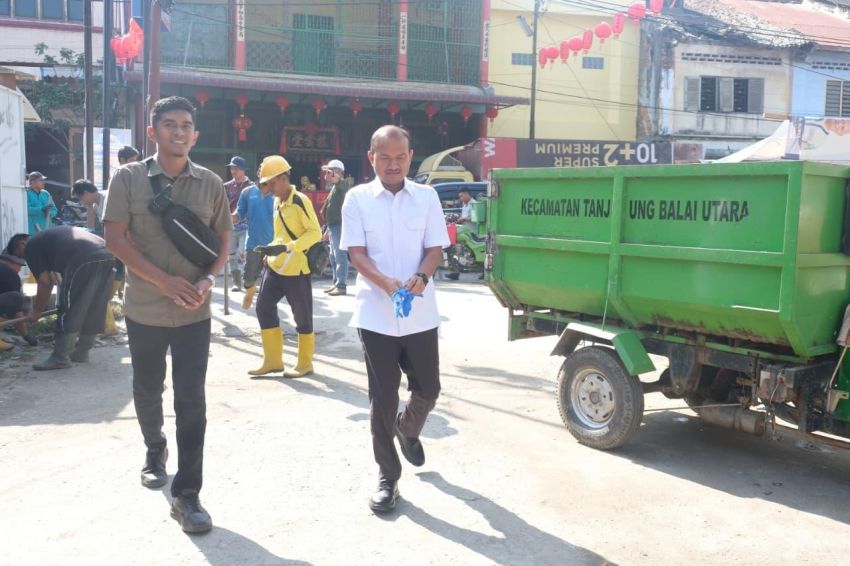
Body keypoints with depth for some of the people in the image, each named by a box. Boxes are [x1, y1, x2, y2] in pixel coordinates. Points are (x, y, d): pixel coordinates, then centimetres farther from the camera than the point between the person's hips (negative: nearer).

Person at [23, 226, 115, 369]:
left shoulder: (31, 247, 14)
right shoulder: (50, 238, 38)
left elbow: (44, 282, 7)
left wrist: (37, 312, 18)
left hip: (84, 261, -8)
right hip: (106, 256, 9)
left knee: (67, 311, 3)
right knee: (93, 311, 18)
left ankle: (60, 358, 7)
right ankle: (81, 353, 28)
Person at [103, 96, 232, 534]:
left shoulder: (210, 183, 2)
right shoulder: (129, 178, -2)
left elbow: (223, 240, 7)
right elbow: (116, 238, -8)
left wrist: (209, 279, -12)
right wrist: (165, 281, -18)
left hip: (194, 312, 0)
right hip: (144, 309, 0)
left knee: (191, 399, -3)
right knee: (147, 391, 18)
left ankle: (186, 495, 3)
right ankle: (155, 450, 47)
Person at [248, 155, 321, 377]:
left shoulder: (300, 201, -13)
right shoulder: (277, 201, 12)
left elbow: (315, 232, -18)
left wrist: (286, 248, -25)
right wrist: (272, 251, 14)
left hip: (296, 269, -8)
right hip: (275, 266, 8)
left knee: (302, 316, 2)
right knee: (264, 308, 6)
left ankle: (305, 364, 16)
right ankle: (273, 360, 17)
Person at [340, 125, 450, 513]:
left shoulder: (426, 197, 5)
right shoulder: (357, 198, 0)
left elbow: (435, 247, 2)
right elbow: (356, 252, -6)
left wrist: (421, 277, -20)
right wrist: (385, 282, -24)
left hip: (420, 313, 2)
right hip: (375, 314, -2)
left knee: (428, 389, 11)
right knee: (382, 397, 3)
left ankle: (407, 430, 44)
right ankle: (387, 477, 17)